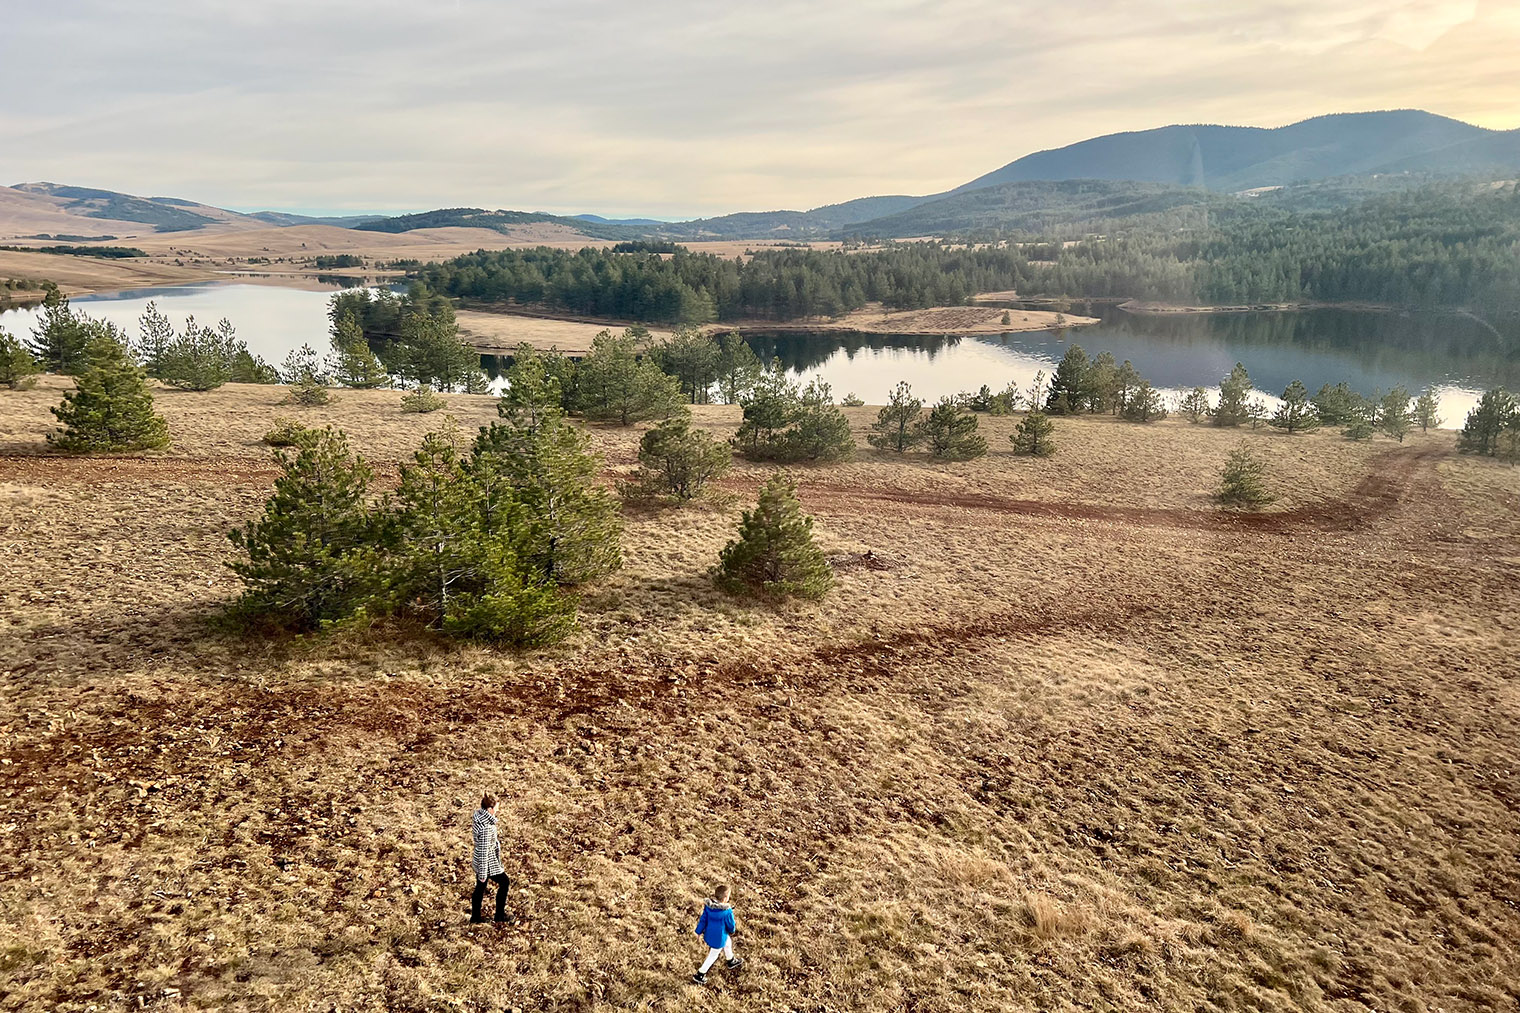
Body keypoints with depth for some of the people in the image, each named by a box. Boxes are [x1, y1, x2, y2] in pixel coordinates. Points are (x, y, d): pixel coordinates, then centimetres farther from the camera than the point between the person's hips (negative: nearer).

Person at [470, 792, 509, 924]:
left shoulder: (478, 815, -7)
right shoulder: (486, 828, -34)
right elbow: (484, 851, -27)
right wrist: (483, 873, -19)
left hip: (479, 861, 8)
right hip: (488, 863, -8)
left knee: (480, 887, 23)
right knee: (504, 882, 13)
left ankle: (475, 917, 39)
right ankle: (500, 915, 26)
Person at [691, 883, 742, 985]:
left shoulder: (708, 906, -16)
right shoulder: (727, 912, -32)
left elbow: (703, 920, -5)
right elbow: (730, 925, -16)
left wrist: (699, 932, 8)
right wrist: (731, 931, 7)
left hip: (709, 934, 7)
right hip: (719, 938, -7)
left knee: (728, 943, 31)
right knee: (713, 956, 17)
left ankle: (731, 962, 55)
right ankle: (699, 975, 28)